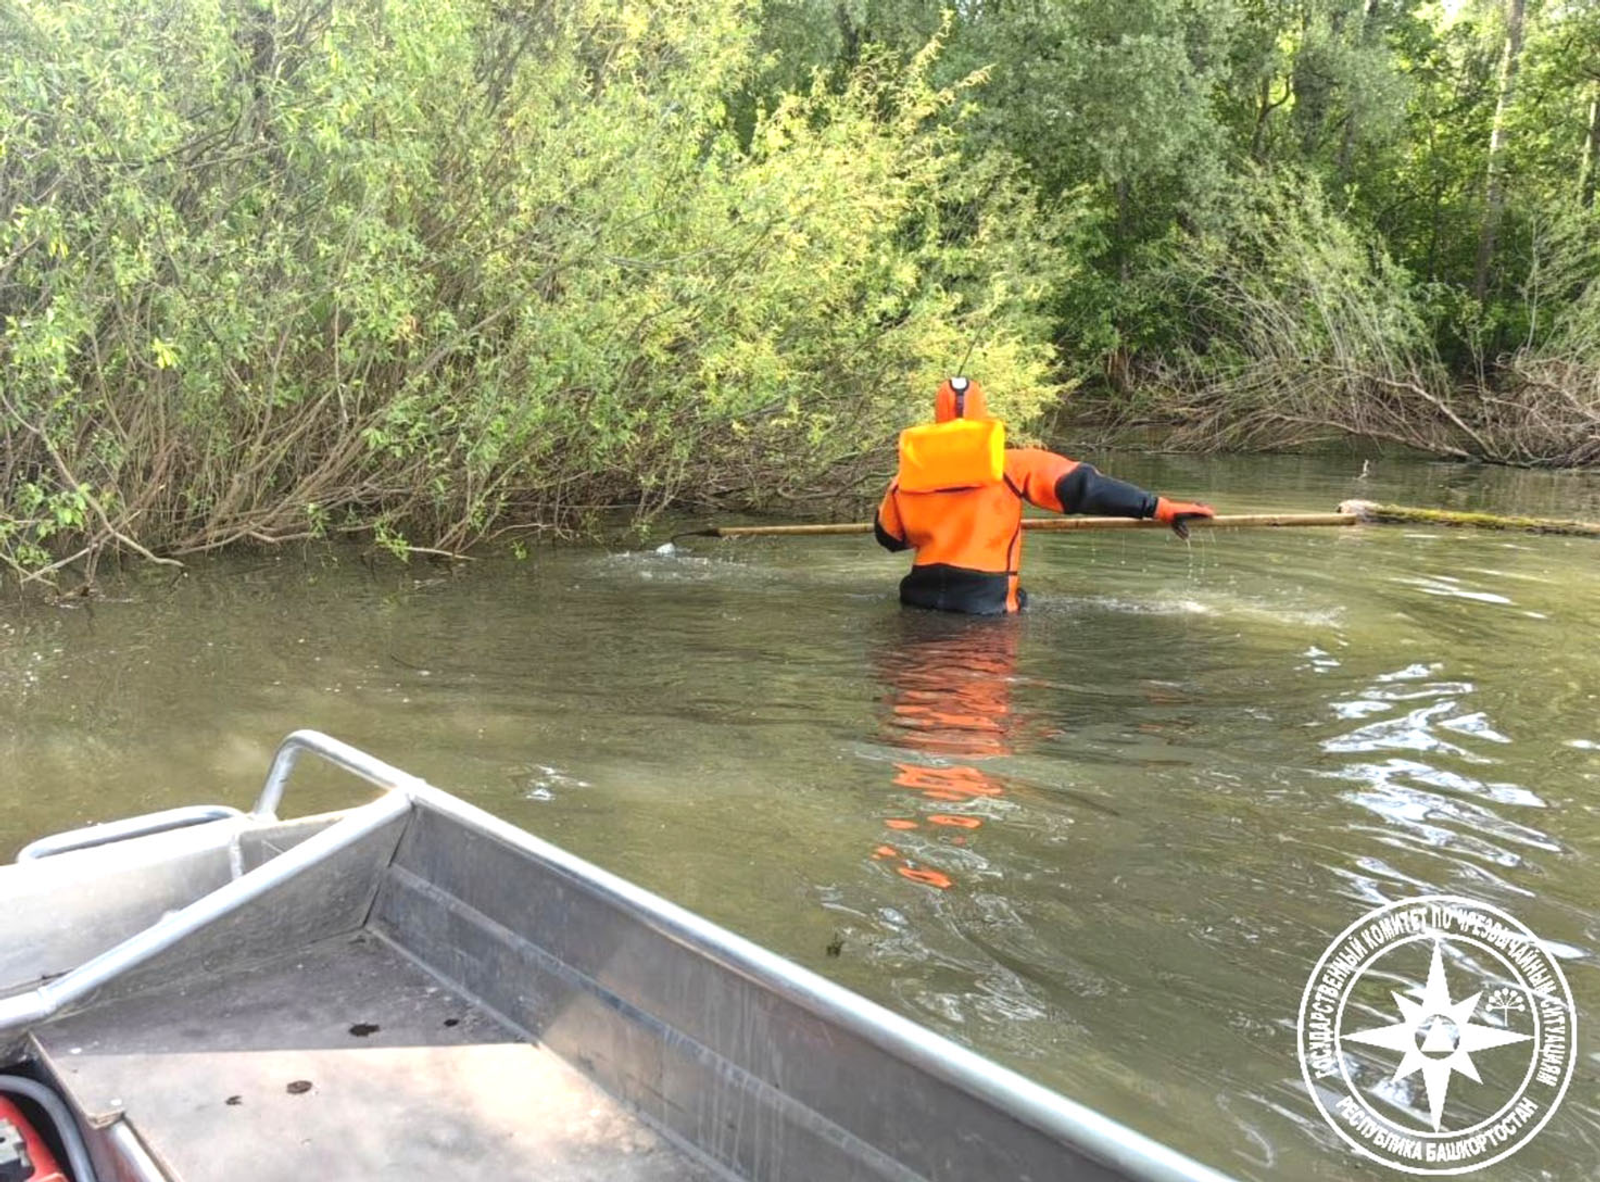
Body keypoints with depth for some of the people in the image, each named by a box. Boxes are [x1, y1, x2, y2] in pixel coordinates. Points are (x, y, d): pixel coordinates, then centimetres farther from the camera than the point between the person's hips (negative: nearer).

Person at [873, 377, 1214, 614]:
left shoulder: (908, 470, 2)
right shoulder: (1011, 463, -6)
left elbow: (888, 537, 15)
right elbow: (1083, 486, -11)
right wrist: (1160, 507, -10)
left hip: (919, 598, 3)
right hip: (984, 602, -3)